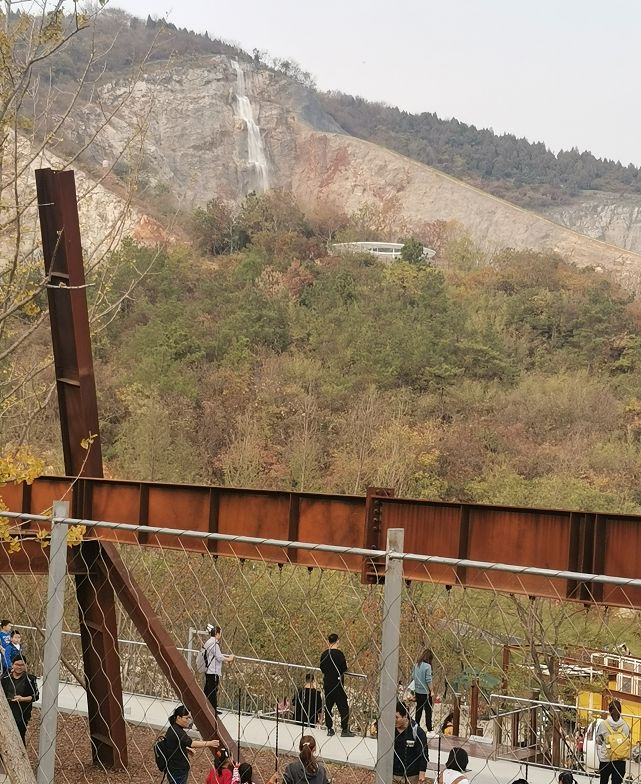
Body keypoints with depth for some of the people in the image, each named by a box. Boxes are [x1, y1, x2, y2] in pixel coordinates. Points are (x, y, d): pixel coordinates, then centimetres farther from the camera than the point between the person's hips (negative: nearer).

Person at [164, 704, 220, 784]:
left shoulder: (174, 729, 10)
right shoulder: (176, 732, -22)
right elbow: (191, 743, -31)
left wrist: (187, 749, 7)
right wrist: (209, 743, -33)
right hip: (177, 772, -10)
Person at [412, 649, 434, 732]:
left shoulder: (417, 665, 3)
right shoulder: (427, 666, -17)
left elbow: (413, 677, 10)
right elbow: (428, 680, -18)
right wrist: (431, 691, -10)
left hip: (418, 691, 6)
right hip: (425, 692, -6)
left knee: (419, 710, 17)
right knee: (428, 710, 3)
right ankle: (429, 729, 6)